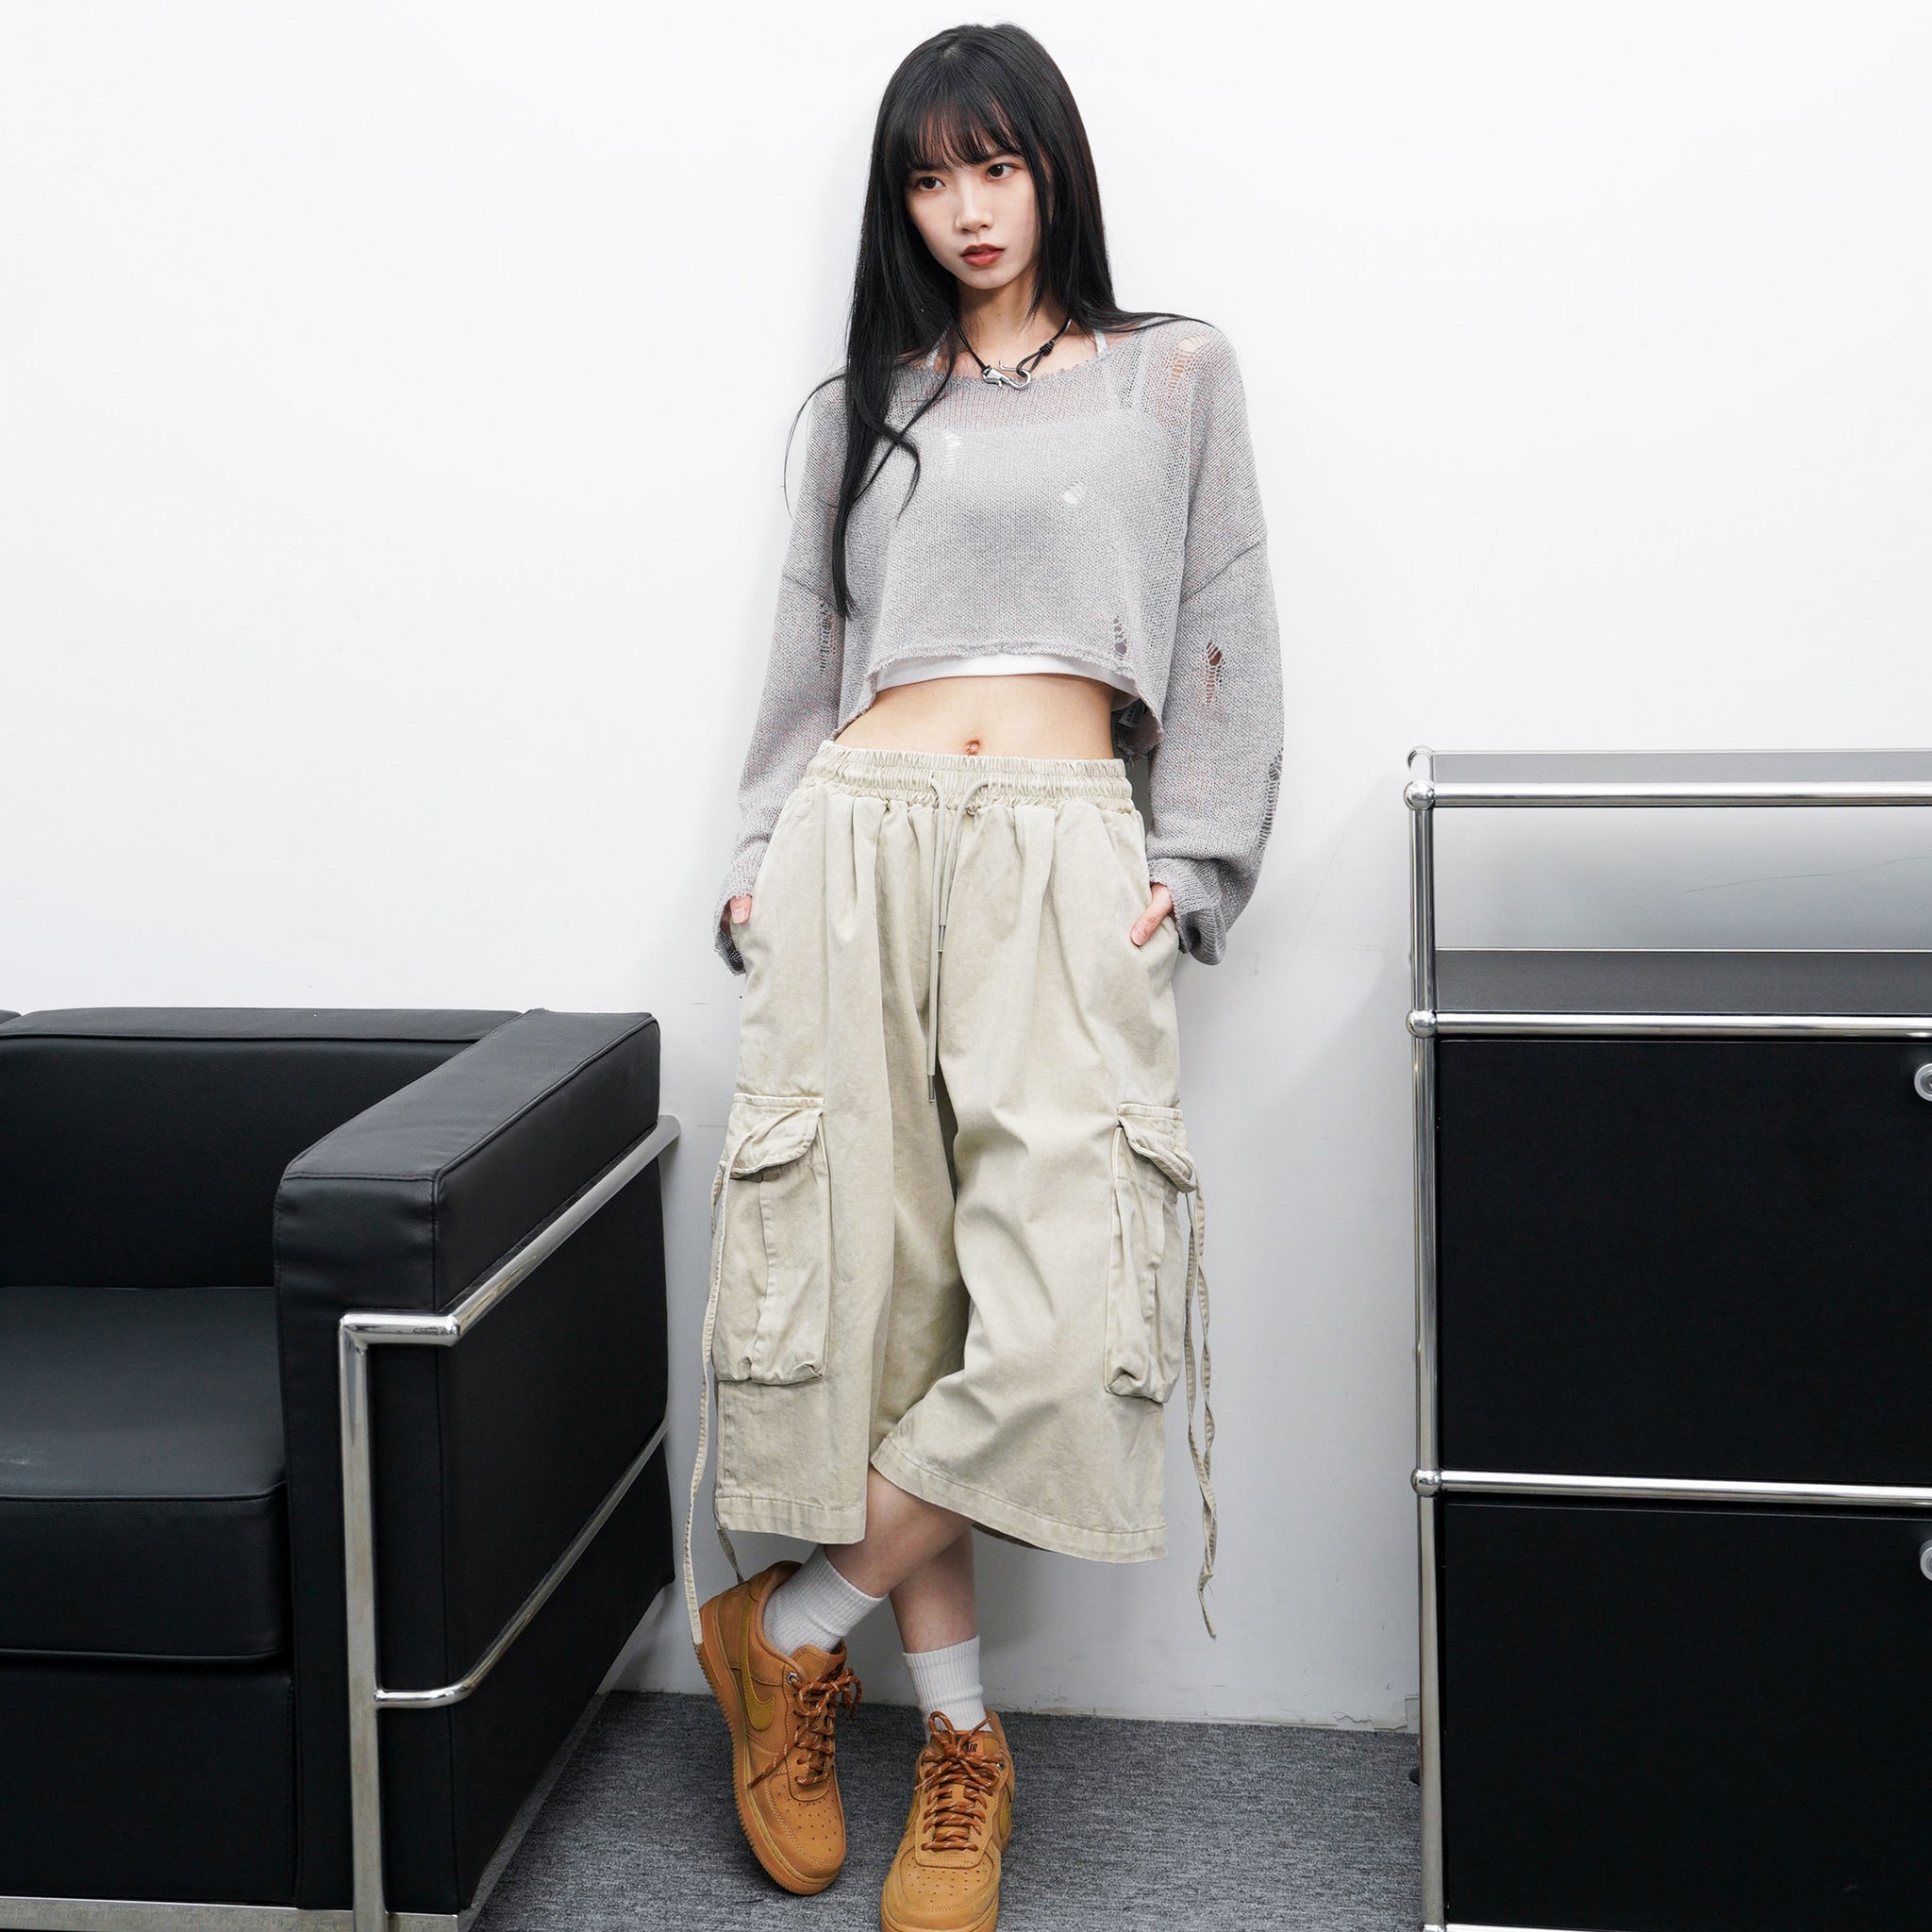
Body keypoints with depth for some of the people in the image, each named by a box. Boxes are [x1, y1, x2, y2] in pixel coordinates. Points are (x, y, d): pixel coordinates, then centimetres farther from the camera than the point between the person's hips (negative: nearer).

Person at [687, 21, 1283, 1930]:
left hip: (1063, 855, -2)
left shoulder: (1173, 371, 14)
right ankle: (959, 1738, 10)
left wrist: (1189, 866, 1)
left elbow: (1225, 642, 10)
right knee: (874, 1269, -3)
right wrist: (760, 860, 10)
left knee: (1054, 1306, -16)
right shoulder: (864, 400, 20)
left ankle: (790, 1626, 4)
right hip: (854, 844, 2)